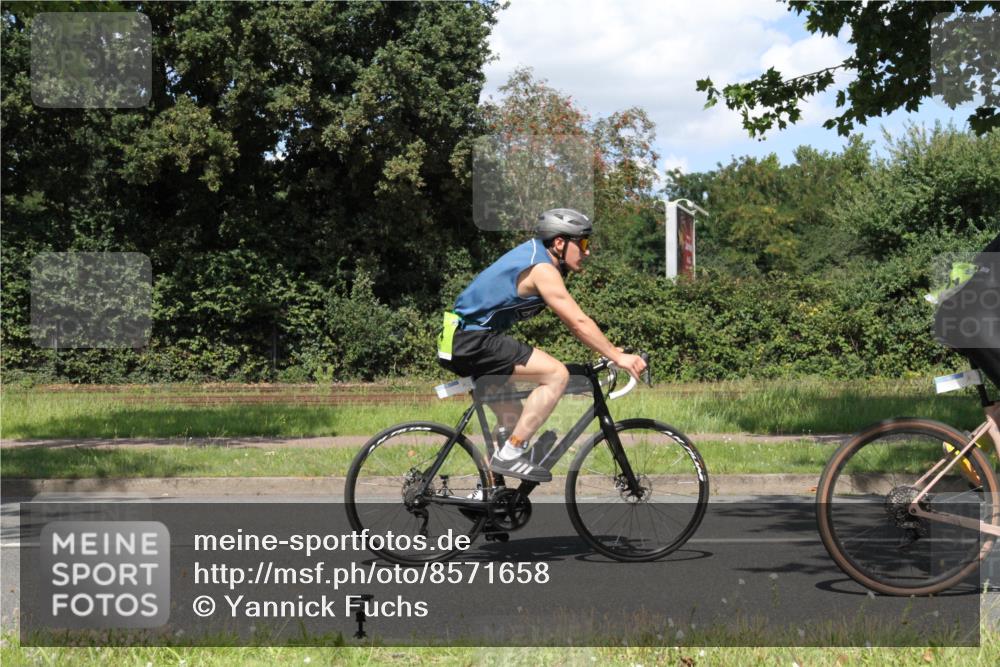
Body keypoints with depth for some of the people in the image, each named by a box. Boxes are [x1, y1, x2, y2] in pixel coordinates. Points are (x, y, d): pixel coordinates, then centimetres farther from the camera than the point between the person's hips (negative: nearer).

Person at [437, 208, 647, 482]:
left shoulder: (536, 254, 15)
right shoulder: (542, 269, -15)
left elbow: (572, 322, 20)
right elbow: (578, 322, -19)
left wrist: (611, 349, 16)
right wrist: (618, 357, -14)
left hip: (461, 341, 11)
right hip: (473, 342, -11)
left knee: (516, 421, 18)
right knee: (557, 374, -18)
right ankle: (509, 455, -17)